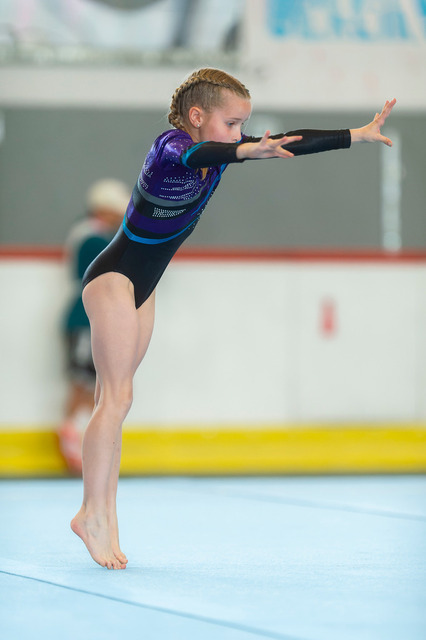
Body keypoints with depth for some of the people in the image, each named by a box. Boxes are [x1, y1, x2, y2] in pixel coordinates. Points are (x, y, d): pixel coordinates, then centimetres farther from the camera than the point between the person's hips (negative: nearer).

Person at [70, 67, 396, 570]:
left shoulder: (219, 154, 3)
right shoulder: (171, 147, -19)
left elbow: (291, 143, 5)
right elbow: (195, 155, -44)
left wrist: (360, 134, 3)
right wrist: (246, 151, -64)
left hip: (142, 286, 9)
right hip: (113, 278, -8)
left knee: (114, 400, 7)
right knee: (116, 398, -12)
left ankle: (102, 516, 7)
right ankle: (93, 512, -8)